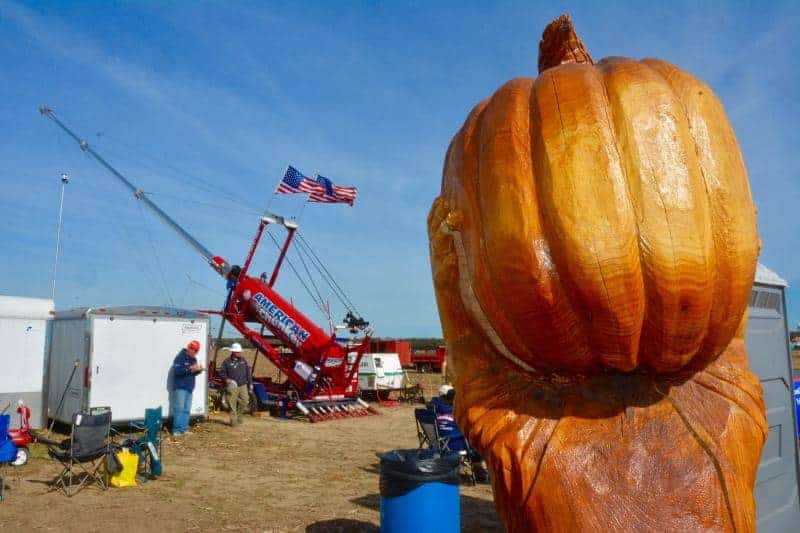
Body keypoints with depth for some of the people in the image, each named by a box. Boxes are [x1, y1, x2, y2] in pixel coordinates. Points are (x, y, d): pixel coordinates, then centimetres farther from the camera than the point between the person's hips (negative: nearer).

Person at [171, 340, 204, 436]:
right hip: (180, 387, -8)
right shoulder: (180, 357, -9)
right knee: (179, 408, -9)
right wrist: (190, 368, -26)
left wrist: (199, 369, -2)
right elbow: (177, 371, -21)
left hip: (189, 388, 8)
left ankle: (184, 429, 12)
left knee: (186, 409, 8)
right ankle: (177, 430, -6)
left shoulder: (193, 359, 15)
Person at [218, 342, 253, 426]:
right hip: (232, 387, -4)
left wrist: (250, 383, 12)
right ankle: (233, 420, 8)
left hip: (243, 386, 4)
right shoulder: (227, 362, -2)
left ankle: (237, 414, 23)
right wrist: (226, 379, -19)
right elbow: (222, 373, -1)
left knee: (245, 401, 0)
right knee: (232, 404, -2)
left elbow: (248, 373, 14)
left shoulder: (243, 360, 10)